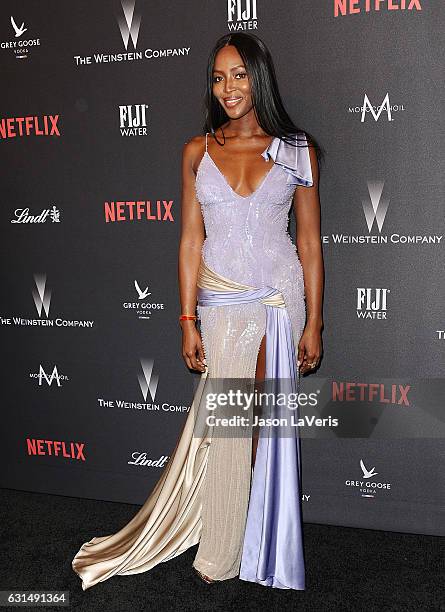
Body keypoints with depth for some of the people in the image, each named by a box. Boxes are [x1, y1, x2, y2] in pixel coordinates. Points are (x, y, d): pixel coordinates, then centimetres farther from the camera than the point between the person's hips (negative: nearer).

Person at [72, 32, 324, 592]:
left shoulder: (297, 149, 3)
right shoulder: (197, 152, 5)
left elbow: (310, 242, 3)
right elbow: (190, 241, 4)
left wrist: (314, 322, 0)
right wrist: (188, 320, -1)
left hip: (282, 298, 0)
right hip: (221, 303, 0)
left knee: (271, 423, 7)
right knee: (226, 425, 5)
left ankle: (262, 549, 29)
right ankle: (220, 555, 27)